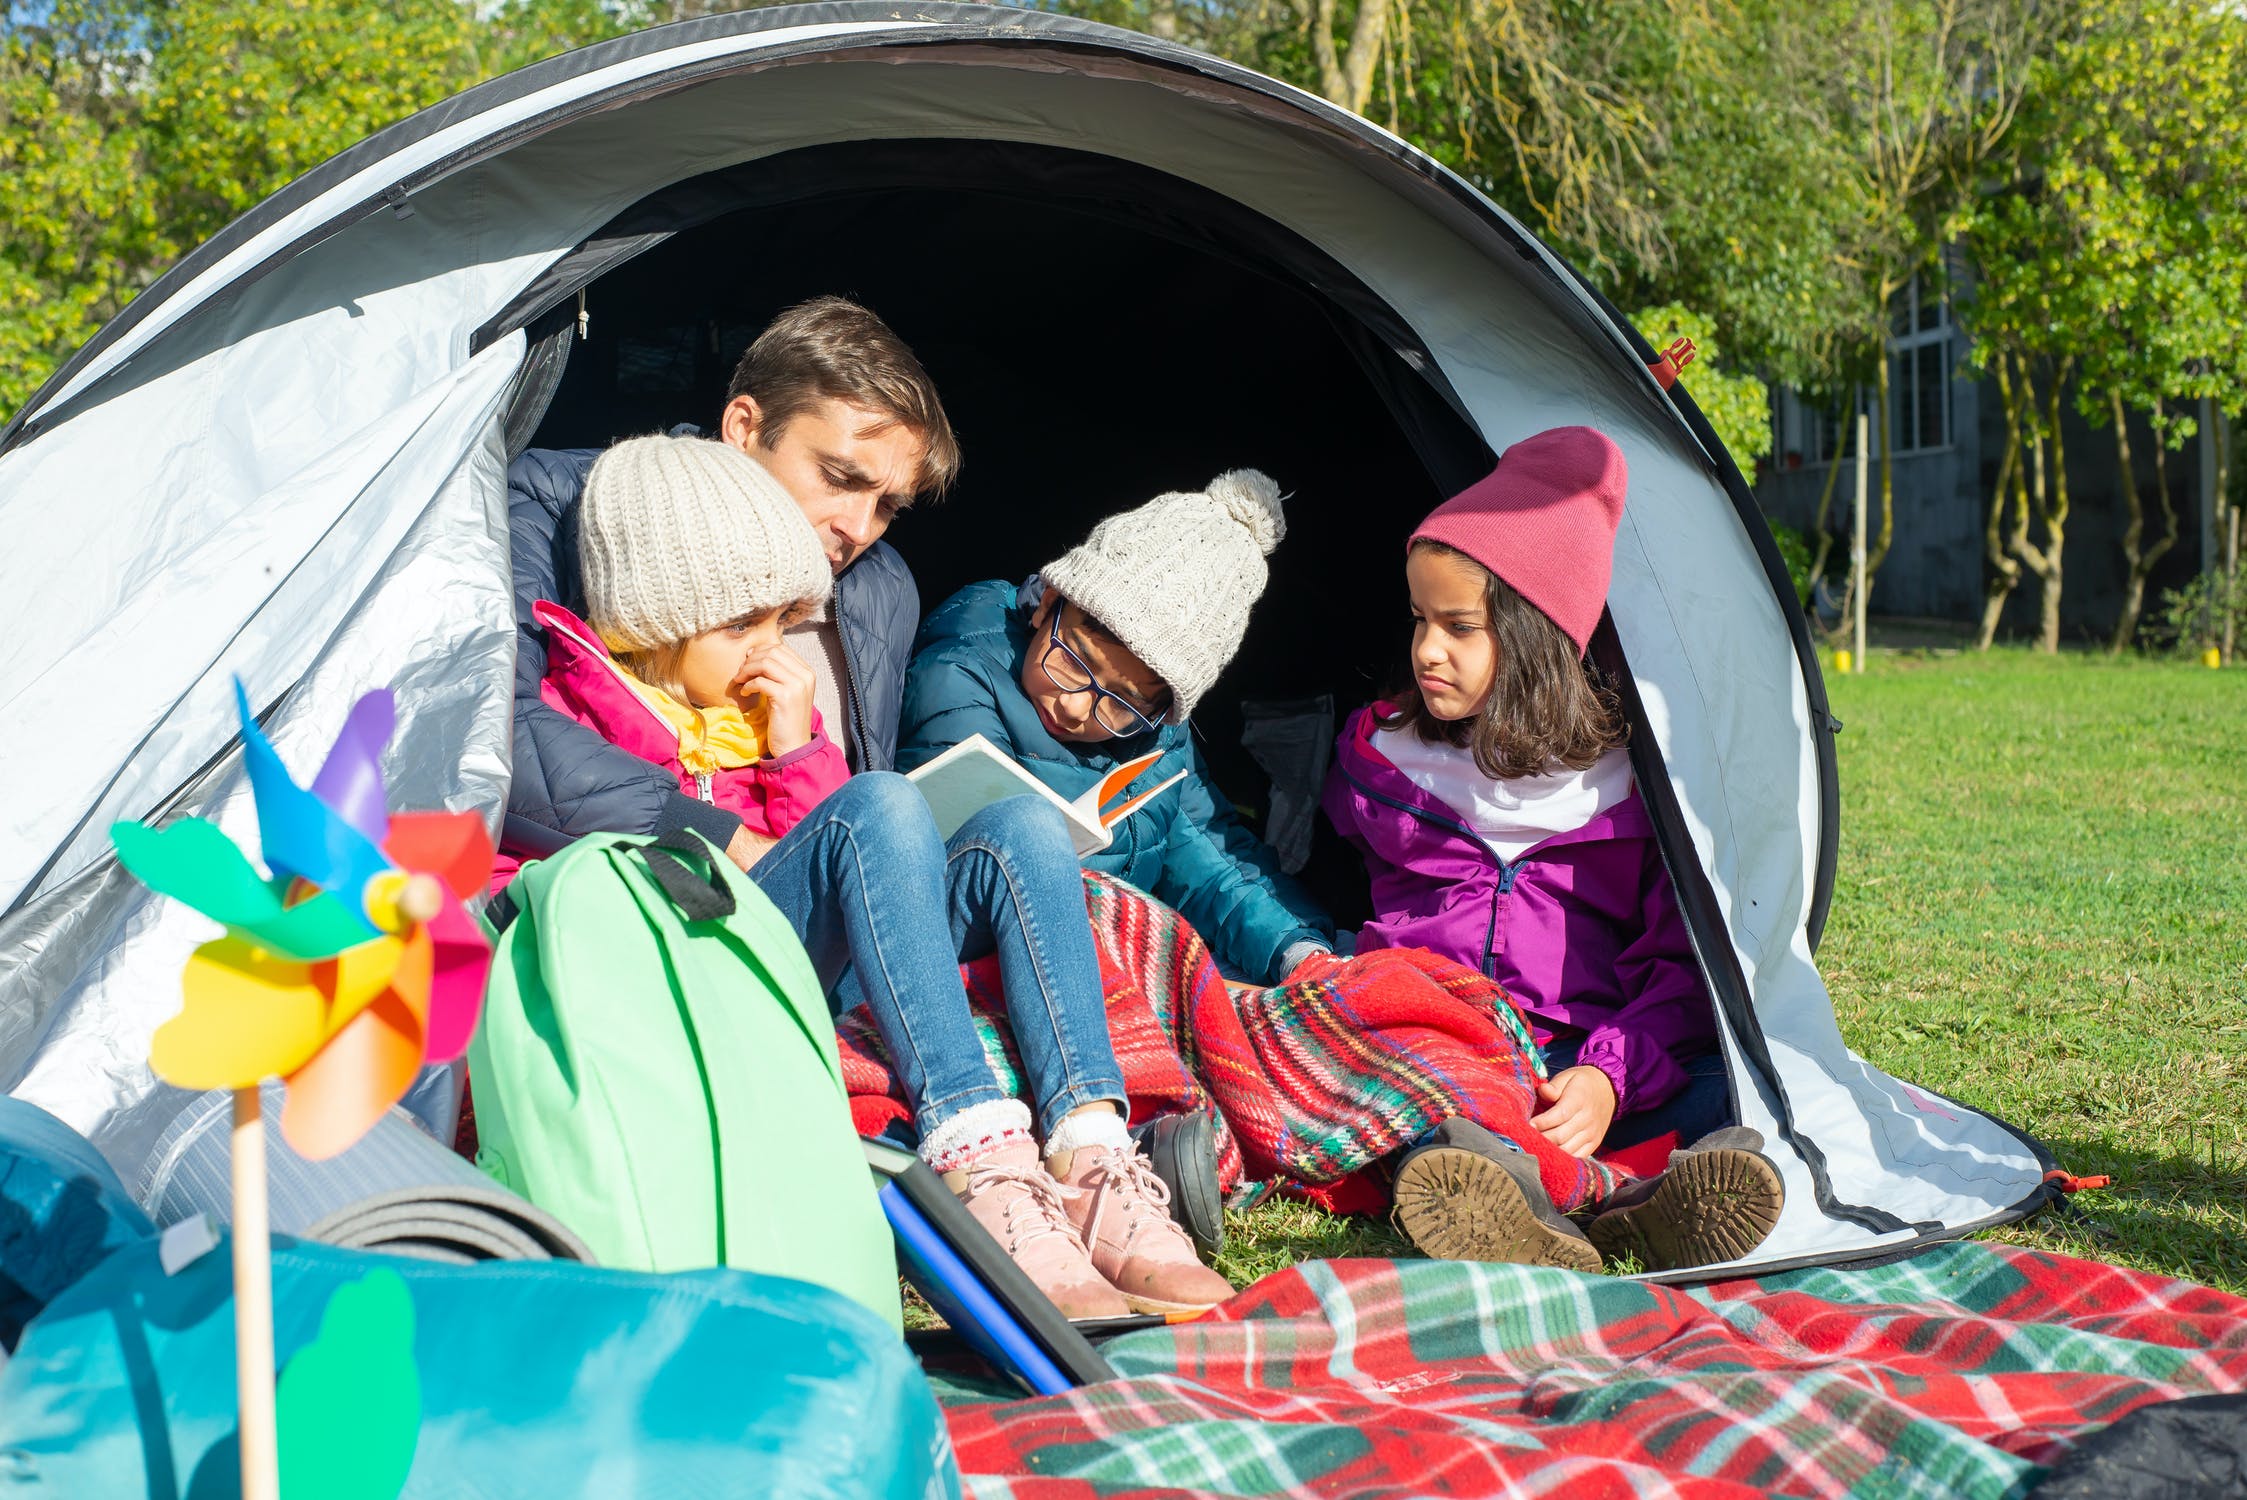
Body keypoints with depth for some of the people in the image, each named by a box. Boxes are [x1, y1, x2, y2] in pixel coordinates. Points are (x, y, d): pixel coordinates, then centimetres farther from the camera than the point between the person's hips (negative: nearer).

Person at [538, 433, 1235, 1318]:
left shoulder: (774, 699, 22)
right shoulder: (567, 709, 3)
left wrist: (799, 753, 3)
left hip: (811, 983, 7)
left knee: (1020, 826, -14)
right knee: (880, 805, -28)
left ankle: (1091, 1161, -33)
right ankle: (981, 1169, -42)